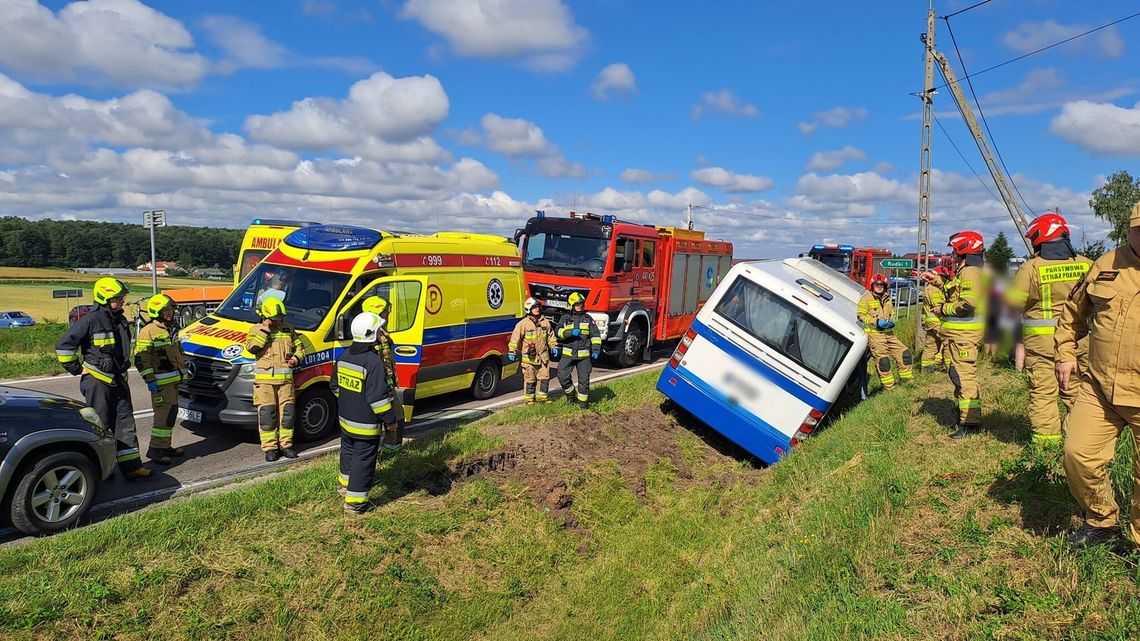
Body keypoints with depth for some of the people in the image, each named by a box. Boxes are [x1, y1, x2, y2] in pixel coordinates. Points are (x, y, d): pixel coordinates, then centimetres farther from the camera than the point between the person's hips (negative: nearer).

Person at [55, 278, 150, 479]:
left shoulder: (121, 321, 10)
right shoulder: (90, 321, -14)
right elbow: (64, 345, -12)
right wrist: (76, 369, -8)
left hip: (118, 380, 7)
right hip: (97, 381, -7)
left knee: (125, 422, 6)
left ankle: (131, 465, 9)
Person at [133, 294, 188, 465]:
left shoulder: (169, 329, 17)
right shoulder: (148, 331, -12)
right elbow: (140, 359, -16)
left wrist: (182, 371, 27)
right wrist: (150, 380, -20)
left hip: (174, 380, 9)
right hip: (161, 383, -9)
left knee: (171, 414, 14)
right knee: (164, 415, -12)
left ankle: (165, 447, 23)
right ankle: (155, 449, -7)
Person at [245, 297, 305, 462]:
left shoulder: (289, 330, 11)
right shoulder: (256, 330, 2)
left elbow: (299, 347, 20)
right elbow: (251, 347, -15)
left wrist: (296, 358, 0)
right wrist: (264, 330, -18)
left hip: (285, 379, 3)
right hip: (264, 380, -3)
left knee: (287, 412, 6)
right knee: (267, 414, -2)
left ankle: (286, 445, 16)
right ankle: (270, 448, 6)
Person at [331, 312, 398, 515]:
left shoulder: (344, 356, 1)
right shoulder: (373, 362, -25)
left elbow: (335, 385, 13)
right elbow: (378, 397, -25)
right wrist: (390, 419, -14)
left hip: (346, 419, 8)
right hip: (366, 424, -8)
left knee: (348, 452, 28)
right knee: (363, 460, 3)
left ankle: (345, 483, 49)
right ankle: (354, 502, 8)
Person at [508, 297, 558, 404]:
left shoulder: (545, 322, 6)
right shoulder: (523, 323, -9)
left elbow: (550, 335, 19)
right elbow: (515, 337, -7)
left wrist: (554, 346, 13)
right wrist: (512, 352, -9)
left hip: (543, 356, 4)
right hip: (529, 357, -4)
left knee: (544, 377, 8)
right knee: (530, 379, 2)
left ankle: (542, 396, 22)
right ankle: (529, 398, 15)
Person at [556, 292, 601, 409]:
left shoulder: (588, 319, 8)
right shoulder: (565, 318, 6)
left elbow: (595, 335, 8)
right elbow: (558, 332, -7)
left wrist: (596, 350, -3)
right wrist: (570, 332, -22)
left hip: (583, 355, 0)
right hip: (567, 354, 0)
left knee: (584, 379, 1)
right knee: (563, 376, -8)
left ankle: (583, 401, 15)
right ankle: (570, 395, 16)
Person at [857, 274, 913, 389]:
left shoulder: (887, 299, 18)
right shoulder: (866, 299, -3)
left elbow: (892, 314, 29)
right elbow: (861, 316, -8)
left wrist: (892, 321, 6)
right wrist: (876, 321, -18)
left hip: (888, 333, 7)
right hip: (874, 334, -7)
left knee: (904, 352, 4)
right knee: (882, 359, -10)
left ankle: (907, 380, 17)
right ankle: (889, 386, -3)